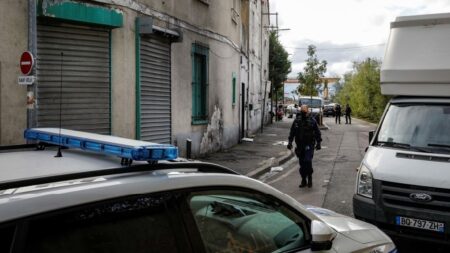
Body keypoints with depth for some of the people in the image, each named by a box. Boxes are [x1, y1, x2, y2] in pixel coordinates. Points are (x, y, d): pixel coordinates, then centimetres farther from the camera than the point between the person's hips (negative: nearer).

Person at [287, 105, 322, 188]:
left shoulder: (312, 121, -2)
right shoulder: (297, 121, 7)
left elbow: (317, 133, 2)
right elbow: (292, 132, 11)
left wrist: (318, 143, -3)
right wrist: (290, 142, 3)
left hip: (309, 145, -3)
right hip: (300, 146, 4)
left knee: (308, 161, -14)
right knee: (302, 163, 8)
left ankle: (309, 178, 5)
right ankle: (303, 180, 18)